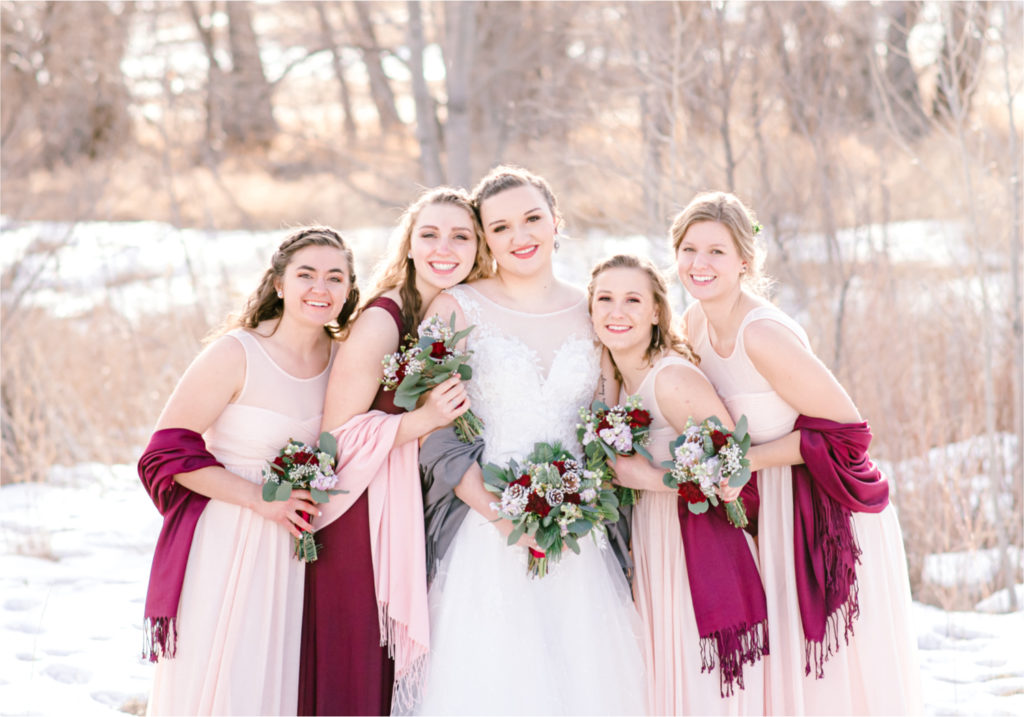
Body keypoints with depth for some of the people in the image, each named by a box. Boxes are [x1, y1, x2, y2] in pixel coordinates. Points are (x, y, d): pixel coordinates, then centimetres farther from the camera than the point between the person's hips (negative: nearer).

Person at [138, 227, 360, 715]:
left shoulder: (342, 357, 3)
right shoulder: (237, 354, -14)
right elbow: (169, 451, -14)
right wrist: (261, 497, -19)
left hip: (294, 546, 5)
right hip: (226, 543, -5)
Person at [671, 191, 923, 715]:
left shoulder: (764, 336, -26)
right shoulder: (696, 321, -1)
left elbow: (844, 427, -22)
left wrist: (743, 462, -21)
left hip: (824, 513, -8)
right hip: (765, 506, 8)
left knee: (831, 668, -1)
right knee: (782, 666, 11)